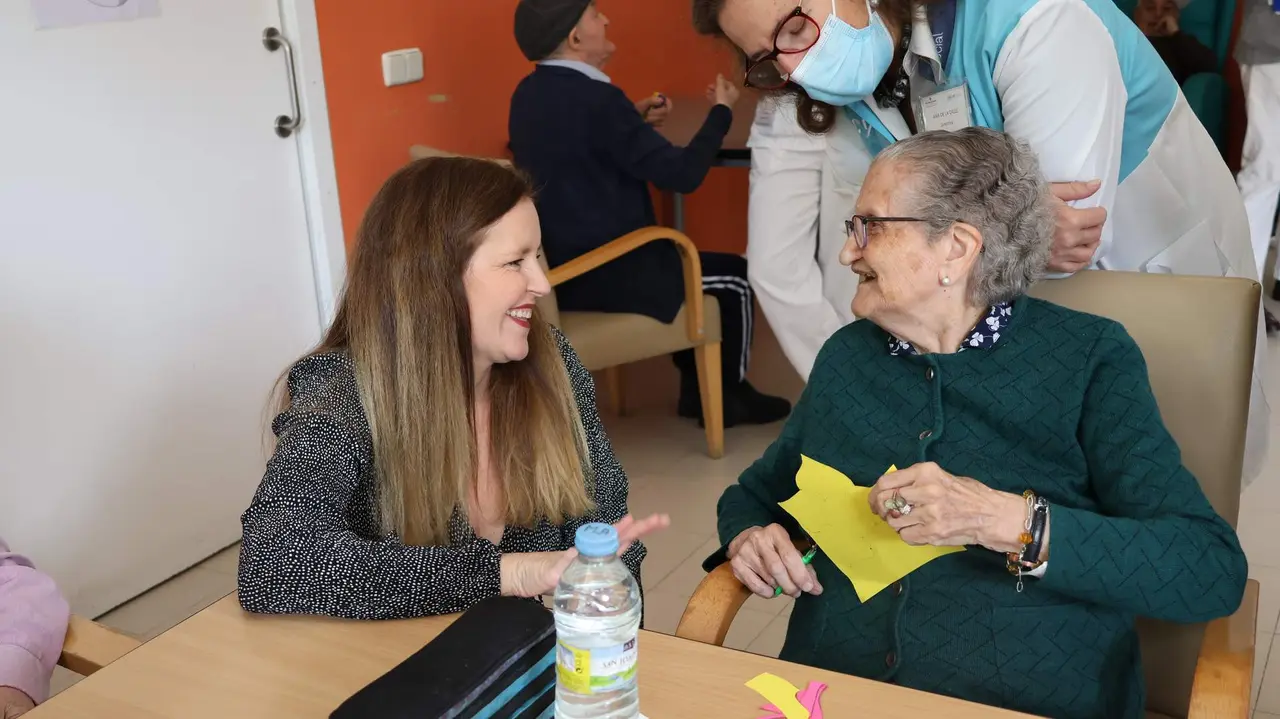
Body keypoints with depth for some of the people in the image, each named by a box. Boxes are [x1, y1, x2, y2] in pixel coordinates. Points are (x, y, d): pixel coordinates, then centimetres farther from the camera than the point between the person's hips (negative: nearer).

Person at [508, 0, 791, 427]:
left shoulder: (528, 94, 4)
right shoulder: (595, 98, -23)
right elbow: (683, 174, -20)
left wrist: (636, 120, 19)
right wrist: (722, 111, -5)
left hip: (557, 267, 9)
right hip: (601, 275, -9)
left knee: (682, 258, 29)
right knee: (735, 277, 10)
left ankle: (697, 388, 33)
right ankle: (728, 397, 27)